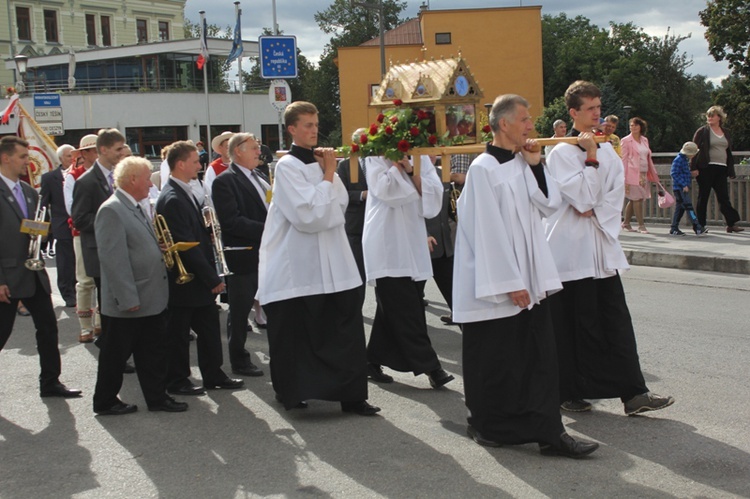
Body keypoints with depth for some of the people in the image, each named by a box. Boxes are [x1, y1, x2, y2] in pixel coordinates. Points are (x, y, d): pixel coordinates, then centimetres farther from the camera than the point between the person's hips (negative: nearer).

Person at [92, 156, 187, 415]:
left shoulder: (135, 208, 14)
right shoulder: (111, 211, -18)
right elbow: (113, 259, -22)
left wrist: (164, 249, 5)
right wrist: (127, 299, -24)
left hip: (151, 300, 9)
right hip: (128, 304, -9)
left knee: (153, 352, 14)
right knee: (116, 355, 6)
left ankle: (157, 397, 24)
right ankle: (105, 402, 20)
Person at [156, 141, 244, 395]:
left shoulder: (185, 193, 11)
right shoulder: (172, 199, -20)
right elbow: (186, 245, -22)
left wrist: (207, 229, 1)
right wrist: (212, 278, -19)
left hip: (200, 279, 9)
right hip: (184, 280, -9)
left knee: (209, 327, 15)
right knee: (178, 333, 5)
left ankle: (214, 375, 26)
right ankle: (177, 381, 18)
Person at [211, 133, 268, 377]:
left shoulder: (260, 178, 15)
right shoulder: (225, 181, -11)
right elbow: (231, 221, -20)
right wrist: (266, 230, -23)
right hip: (243, 256, -7)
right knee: (240, 311, 5)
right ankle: (239, 360, 17)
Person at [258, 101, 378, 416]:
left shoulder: (320, 161, 11)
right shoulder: (287, 166, -9)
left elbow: (341, 203, 9)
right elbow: (308, 216, -18)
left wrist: (328, 173, -4)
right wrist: (327, 175, -11)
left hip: (333, 263, 6)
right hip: (300, 267, -6)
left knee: (346, 329, 2)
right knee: (298, 335, 6)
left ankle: (351, 395, 7)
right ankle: (293, 392, 23)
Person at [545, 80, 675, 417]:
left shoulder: (607, 150, 11)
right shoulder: (560, 153, -8)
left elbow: (615, 195, 5)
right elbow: (582, 198, -16)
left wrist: (595, 213, -10)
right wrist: (590, 158, -14)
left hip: (602, 248, 6)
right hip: (570, 249, -6)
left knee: (616, 322, 4)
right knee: (574, 324, 1)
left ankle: (633, 393, 5)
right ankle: (570, 393, 14)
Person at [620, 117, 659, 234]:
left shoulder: (645, 140, 14)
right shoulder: (626, 141, -2)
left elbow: (648, 158, 19)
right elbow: (623, 159, -5)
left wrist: (653, 174, 16)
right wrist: (625, 179, -11)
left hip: (644, 174, 6)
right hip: (633, 174, -6)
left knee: (633, 200, 9)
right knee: (637, 199, -8)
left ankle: (626, 223, 21)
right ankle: (641, 225, -5)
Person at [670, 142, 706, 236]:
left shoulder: (686, 160, 16)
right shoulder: (678, 160, -14)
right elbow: (674, 174, -20)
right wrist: (684, 185, -21)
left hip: (684, 188, 10)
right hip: (679, 188, -10)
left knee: (680, 208, 11)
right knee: (688, 206, -13)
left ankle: (674, 229, 15)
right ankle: (697, 228, -18)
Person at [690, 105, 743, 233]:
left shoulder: (726, 133, 16)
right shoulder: (702, 131, 1)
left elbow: (729, 153, 19)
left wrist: (731, 170, 13)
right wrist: (693, 168, -11)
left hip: (721, 169, 4)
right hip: (706, 168, -4)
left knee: (724, 196, -1)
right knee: (703, 197, 1)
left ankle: (732, 223, -4)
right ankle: (700, 225, 6)